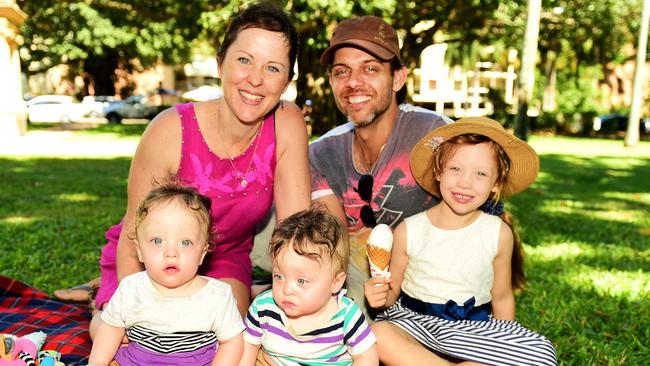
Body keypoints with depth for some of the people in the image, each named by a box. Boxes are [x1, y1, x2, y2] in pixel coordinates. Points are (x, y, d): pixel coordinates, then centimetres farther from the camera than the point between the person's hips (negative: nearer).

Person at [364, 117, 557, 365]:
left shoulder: (499, 234, -4)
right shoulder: (408, 231, -7)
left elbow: (501, 297, 8)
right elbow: (394, 291, 2)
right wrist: (382, 297, -20)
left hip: (473, 327, 2)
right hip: (414, 319, -2)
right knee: (379, 335, -34)